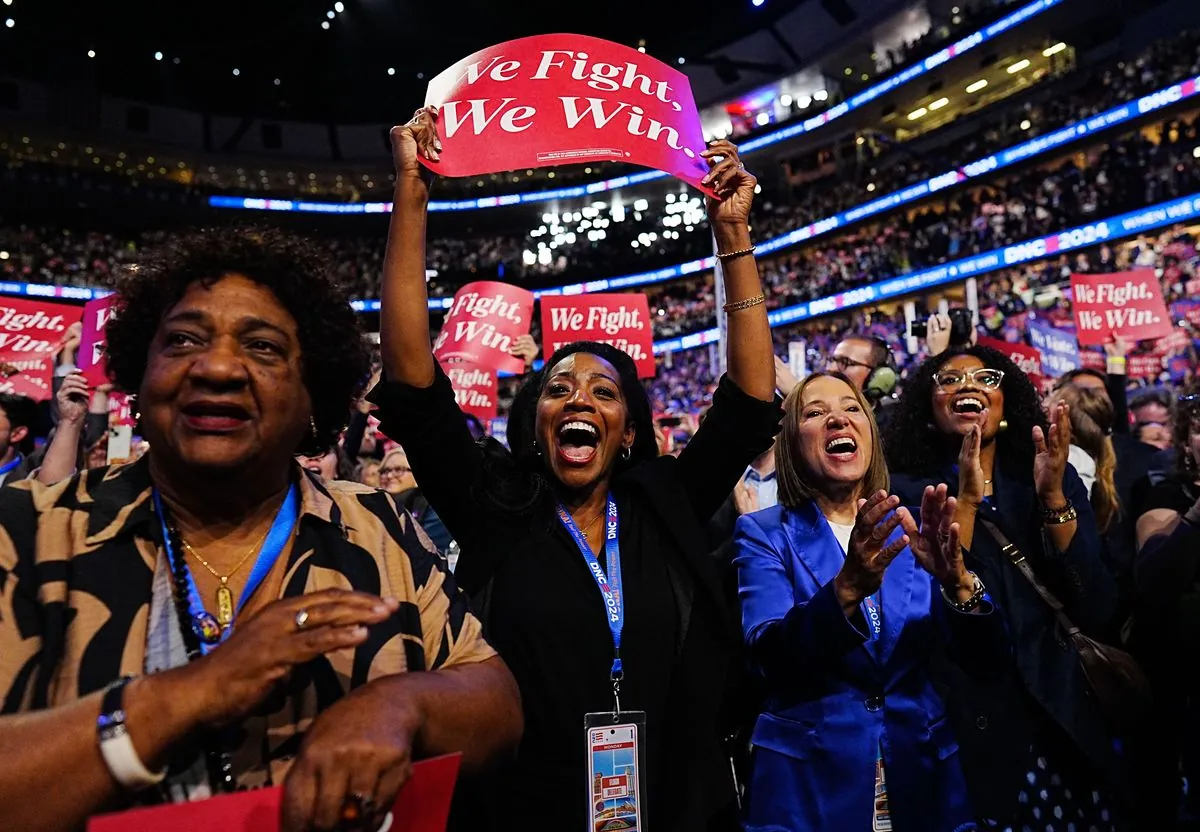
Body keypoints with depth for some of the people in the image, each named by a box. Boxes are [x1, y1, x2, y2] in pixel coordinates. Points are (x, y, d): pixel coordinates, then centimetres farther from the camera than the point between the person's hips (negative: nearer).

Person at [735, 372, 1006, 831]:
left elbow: (988, 657, -6)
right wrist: (848, 588, -36)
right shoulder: (765, 533, -7)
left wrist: (957, 581, -26)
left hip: (923, 777, 3)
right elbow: (771, 658, -20)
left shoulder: (910, 532, 1)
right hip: (809, 783, -3)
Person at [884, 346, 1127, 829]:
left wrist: (1052, 497, -15)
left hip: (1061, 724, 3)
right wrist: (966, 499, -22)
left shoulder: (1055, 479, 4)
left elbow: (1096, 614, -5)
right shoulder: (905, 491, -5)